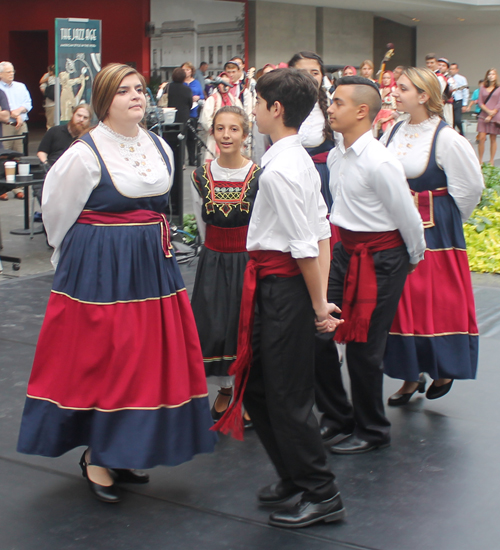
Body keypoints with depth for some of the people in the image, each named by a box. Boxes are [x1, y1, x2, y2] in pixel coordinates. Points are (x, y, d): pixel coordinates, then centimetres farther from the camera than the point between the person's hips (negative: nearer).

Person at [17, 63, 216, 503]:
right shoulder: (85, 154, -11)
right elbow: (58, 213, -1)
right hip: (100, 270, -6)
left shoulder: (161, 149, 8)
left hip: (153, 267, 7)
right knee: (101, 360, -1)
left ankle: (124, 452, 24)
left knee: (151, 358, 9)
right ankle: (96, 457, 13)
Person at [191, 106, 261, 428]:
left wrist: (244, 254, -2)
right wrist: (217, 252, 14)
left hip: (249, 260, -3)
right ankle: (224, 390, 28)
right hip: (213, 261, 3)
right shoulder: (202, 176, 0)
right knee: (213, 327, 7)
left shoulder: (259, 177, -11)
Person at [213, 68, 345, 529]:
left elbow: (305, 246, -20)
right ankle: (294, 476, 34)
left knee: (287, 395, 2)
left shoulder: (277, 170, -19)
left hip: (282, 286, -10)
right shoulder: (301, 160, 11)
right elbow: (321, 233, 9)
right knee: (254, 385, 19)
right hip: (283, 284, 10)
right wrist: (321, 298, 8)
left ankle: (322, 495, 16)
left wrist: (318, 305, -12)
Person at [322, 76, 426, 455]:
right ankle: (340, 419, 28)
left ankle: (371, 431, 23)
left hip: (380, 259, -8)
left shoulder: (381, 163, -21)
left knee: (363, 346, 1)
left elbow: (408, 218, -13)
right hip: (346, 251, 8)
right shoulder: (336, 156, 4)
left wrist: (413, 259, 0)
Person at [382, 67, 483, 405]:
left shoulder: (445, 138, -12)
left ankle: (444, 371, 20)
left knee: (436, 302, 0)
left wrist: (446, 220, 1)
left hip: (434, 232, -6)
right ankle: (411, 376, 21)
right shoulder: (394, 133, 6)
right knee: (402, 302, 8)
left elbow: (471, 185, -8)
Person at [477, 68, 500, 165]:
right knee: (481, 138, -7)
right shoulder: (482, 88, 9)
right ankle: (480, 161, -2)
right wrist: (488, 111, -11)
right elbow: (480, 102, 3)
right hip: (483, 116, 1)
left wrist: (491, 115, -9)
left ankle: (491, 161, 9)